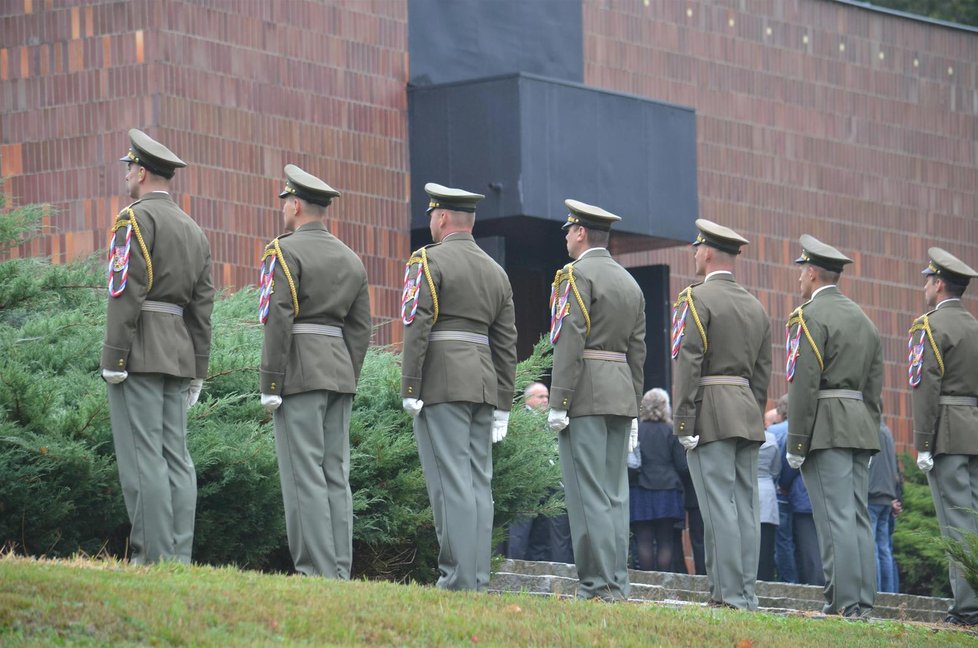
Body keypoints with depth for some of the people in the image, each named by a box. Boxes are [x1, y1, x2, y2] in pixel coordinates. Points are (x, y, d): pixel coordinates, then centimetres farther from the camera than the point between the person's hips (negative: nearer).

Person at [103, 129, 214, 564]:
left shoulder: (135, 219, -7)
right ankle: (179, 560, 1)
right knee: (175, 457, 5)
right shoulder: (193, 230, 18)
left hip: (138, 351, -8)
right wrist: (197, 371, 17)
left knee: (141, 457, -9)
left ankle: (154, 559, -13)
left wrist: (114, 360, -16)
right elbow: (202, 306, 15)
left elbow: (126, 294, -15)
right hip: (178, 355, 8)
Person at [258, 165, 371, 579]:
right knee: (336, 475, 7)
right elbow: (360, 328, 15)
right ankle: (340, 572, 5)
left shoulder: (284, 251, -7)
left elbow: (278, 322, -14)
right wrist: (347, 381, 18)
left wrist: (270, 385, -12)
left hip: (300, 373, -7)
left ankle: (317, 572, -12)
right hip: (340, 372, 7)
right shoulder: (351, 260, 16)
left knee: (304, 475, -8)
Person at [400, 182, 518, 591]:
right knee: (477, 482, 6)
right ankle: (478, 579, 5)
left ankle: (458, 580, -14)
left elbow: (416, 328, -13)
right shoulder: (496, 271, 17)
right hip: (484, 384, 7)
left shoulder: (428, 261, -4)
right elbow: (507, 344, 16)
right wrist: (502, 405, 17)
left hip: (441, 384, -7)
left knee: (451, 482, -10)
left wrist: (410, 389, -12)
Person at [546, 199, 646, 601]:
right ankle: (617, 583, 5)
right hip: (621, 396, 8)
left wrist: (558, 403, -16)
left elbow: (570, 342, -15)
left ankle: (598, 585, -12)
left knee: (588, 495, -8)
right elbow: (637, 352, 17)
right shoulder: (630, 283, 18)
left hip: (585, 396, -8)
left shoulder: (576, 274, -6)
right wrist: (633, 412, 19)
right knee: (614, 494, 8)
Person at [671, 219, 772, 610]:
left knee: (719, 507, -9)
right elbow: (763, 372, 16)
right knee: (745, 506, 5)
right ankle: (746, 594, 4)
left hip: (710, 415, -7)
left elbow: (689, 365, -13)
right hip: (747, 415, 7)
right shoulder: (756, 307, 16)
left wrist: (684, 423, -13)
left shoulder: (696, 299, -6)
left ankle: (730, 594, -12)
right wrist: (755, 418, 18)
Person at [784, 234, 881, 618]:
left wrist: (795, 443, -13)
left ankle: (845, 601, -12)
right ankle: (864, 601, 6)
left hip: (826, 428, -8)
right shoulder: (862, 319, 18)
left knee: (836, 518, -9)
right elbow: (875, 385, 18)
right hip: (861, 427, 8)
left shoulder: (810, 316, -7)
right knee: (857, 516, 8)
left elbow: (804, 384, -14)